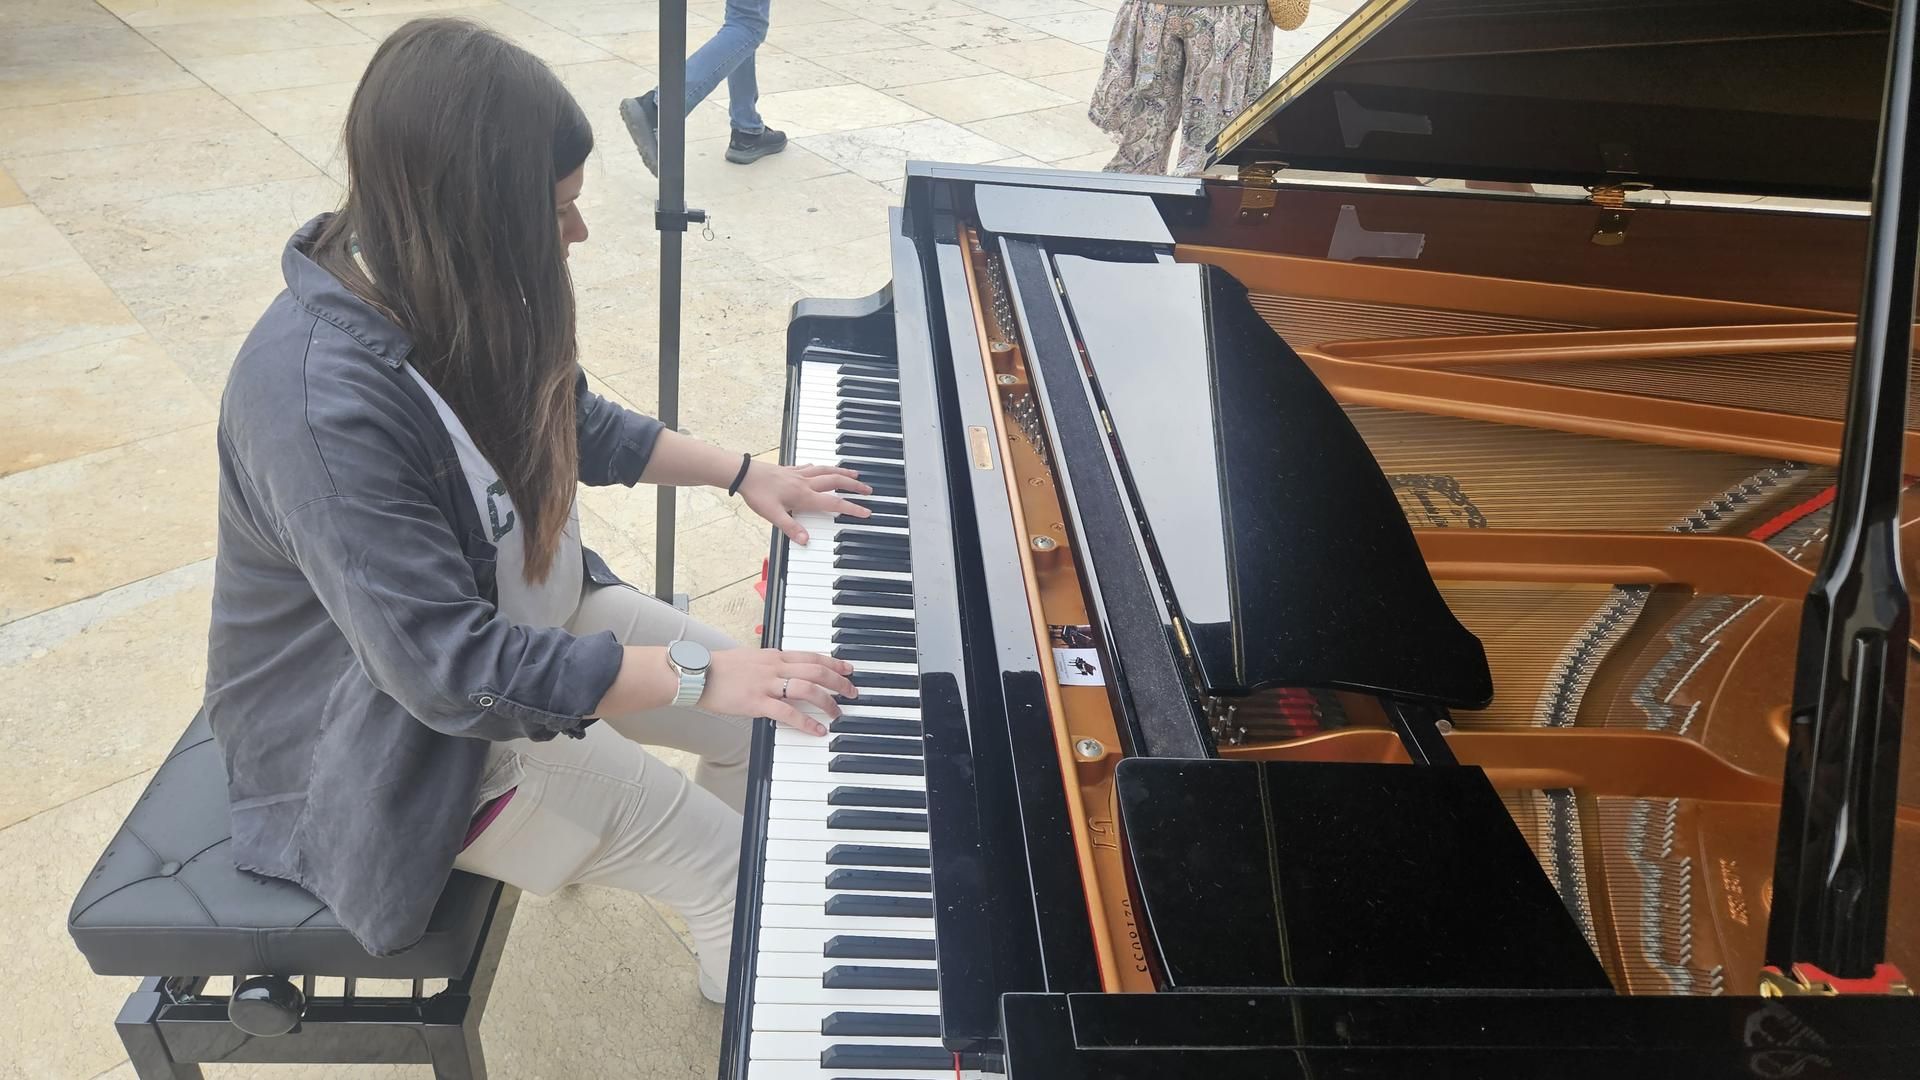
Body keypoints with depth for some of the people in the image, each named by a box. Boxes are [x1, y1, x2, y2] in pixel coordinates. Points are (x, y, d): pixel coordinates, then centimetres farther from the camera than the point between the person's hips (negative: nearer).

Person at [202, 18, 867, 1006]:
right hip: (410, 736, -8)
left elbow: (575, 423, 10)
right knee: (735, 868, -9)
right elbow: (454, 671, -35)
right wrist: (696, 674, -31)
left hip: (526, 617, 8)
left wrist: (742, 472, 6)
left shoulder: (440, 294, -9)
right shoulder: (322, 404, -36)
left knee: (774, 722, 8)